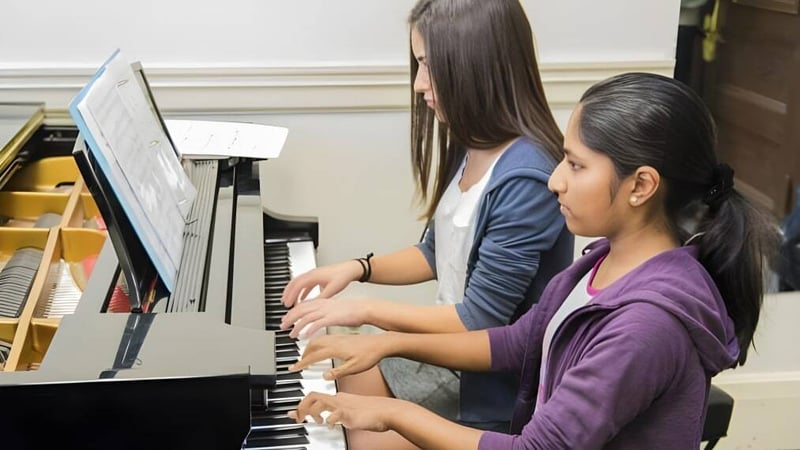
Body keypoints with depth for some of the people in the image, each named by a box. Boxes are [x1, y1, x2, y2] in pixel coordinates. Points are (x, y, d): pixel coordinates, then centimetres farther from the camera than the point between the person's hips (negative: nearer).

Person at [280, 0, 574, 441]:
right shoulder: (469, 147, 0)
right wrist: (357, 268, -1)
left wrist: (366, 309, -18)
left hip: (493, 383, -8)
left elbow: (480, 321, -23)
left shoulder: (525, 180, -27)